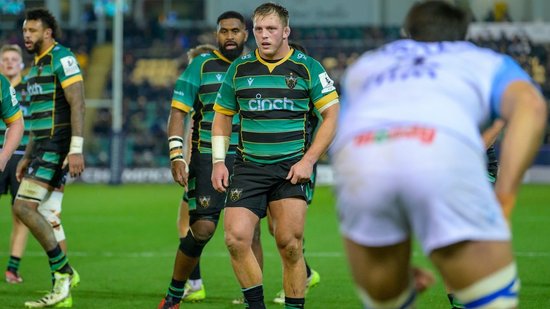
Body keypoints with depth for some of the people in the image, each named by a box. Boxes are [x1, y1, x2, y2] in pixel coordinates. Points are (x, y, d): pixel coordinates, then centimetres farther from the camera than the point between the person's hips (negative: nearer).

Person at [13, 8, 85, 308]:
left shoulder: (62, 58, -9)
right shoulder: (36, 66, 20)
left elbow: (77, 103, -17)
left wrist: (76, 149, -24)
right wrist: (27, 157, 24)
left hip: (57, 146, -10)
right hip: (42, 146, 10)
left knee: (24, 207, -16)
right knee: (45, 215, 6)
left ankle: (63, 272, -9)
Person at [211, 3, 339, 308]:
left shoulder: (308, 67, 0)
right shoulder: (239, 68, 8)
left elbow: (332, 114, 1)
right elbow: (222, 115, 18)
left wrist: (309, 160, -7)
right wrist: (218, 161, 7)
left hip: (291, 168, -2)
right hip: (248, 166, 2)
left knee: (289, 245, -6)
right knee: (236, 238, -12)